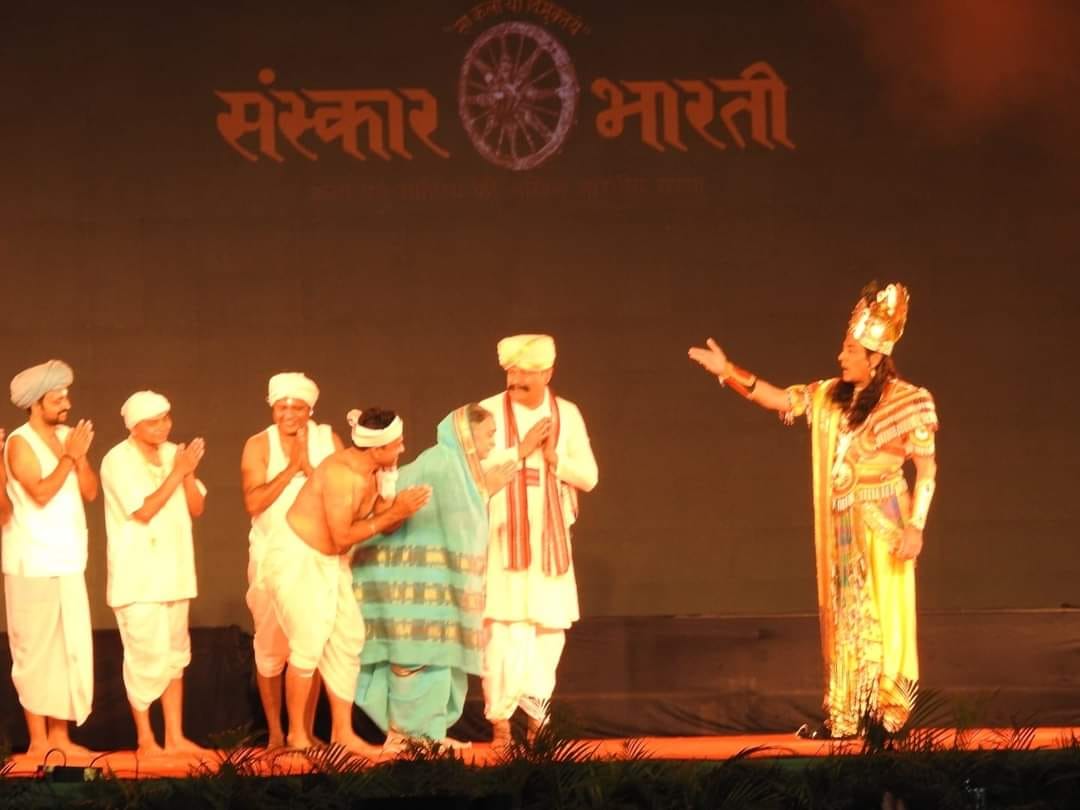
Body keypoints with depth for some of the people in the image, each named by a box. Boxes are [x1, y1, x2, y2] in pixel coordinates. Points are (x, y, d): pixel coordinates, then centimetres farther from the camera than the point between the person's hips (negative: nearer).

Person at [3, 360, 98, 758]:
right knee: (37, 651, -3)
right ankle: (38, 740, 1)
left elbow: (90, 491, 5)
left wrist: (79, 455, -10)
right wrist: (69, 456, -16)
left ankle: (60, 735, 14)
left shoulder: (68, 436, 10)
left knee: (71, 649, 7)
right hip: (34, 563, -7)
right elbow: (40, 494, -19)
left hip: (68, 561, 7)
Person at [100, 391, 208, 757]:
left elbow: (197, 508, 6)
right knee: (148, 657, -7)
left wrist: (188, 473, -11)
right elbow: (144, 511, -19)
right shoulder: (118, 461, -11)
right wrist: (178, 472, -16)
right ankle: (145, 740, 2)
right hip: (138, 577, -7)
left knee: (175, 656, 10)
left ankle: (175, 737, 16)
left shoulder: (174, 453, 7)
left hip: (173, 572, 7)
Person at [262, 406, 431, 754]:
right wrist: (394, 513, -24)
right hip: (296, 558, -9)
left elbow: (384, 525, 3)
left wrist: (400, 506, -18)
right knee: (309, 644, -10)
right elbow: (342, 536, -26)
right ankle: (296, 734, 4)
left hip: (330, 562, 9)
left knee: (348, 640, 4)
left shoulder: (374, 473, -1)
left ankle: (343, 733, 10)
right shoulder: (341, 473, -27)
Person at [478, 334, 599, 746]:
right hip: (503, 537, -4)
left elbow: (588, 477, 6)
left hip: (551, 538, 4)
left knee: (549, 629, 7)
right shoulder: (490, 411, -4)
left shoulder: (567, 414, 7)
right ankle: (500, 720, -5)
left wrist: (555, 458, -11)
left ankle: (536, 715, 17)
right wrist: (521, 450, -16)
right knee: (503, 630, -9)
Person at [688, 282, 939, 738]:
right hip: (839, 527, 6)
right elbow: (778, 399, 12)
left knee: (881, 616, -4)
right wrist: (728, 372, 2)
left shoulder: (907, 402, -9)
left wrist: (915, 526, -17)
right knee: (842, 618, 7)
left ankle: (883, 715, 2)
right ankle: (844, 717, 12)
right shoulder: (829, 397, 7)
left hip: (880, 525, -6)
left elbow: (927, 471, -10)